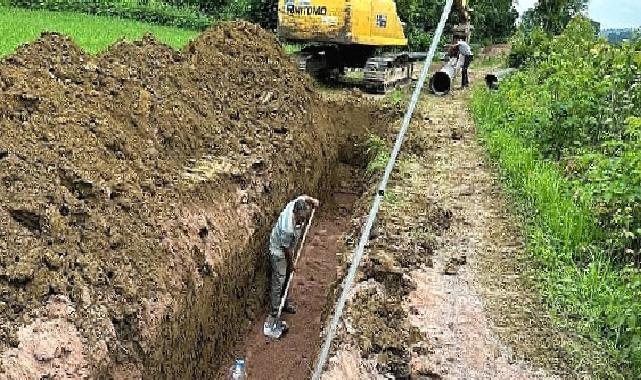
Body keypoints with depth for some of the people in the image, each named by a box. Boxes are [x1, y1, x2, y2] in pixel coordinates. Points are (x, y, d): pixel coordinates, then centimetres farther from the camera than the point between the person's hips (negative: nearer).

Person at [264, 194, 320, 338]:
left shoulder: (297, 203, -24)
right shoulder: (287, 229, -42)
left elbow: (304, 197, 4)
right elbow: (287, 249, -24)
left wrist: (312, 200, -15)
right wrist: (291, 263, -9)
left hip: (289, 248, 8)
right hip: (279, 252, -8)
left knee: (286, 278, 22)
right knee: (278, 283, -2)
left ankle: (284, 303, 42)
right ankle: (274, 317, 6)